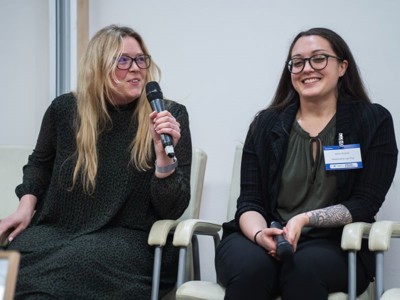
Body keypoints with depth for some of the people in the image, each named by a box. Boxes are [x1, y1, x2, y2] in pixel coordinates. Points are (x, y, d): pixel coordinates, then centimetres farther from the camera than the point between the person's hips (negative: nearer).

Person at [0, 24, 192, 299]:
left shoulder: (171, 115, -3)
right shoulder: (64, 109, 4)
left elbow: (172, 210, -6)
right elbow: (40, 163, 25)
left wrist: (164, 152, -21)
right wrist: (27, 205, 7)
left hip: (130, 238, -3)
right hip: (56, 229, 3)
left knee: (70, 265, -35)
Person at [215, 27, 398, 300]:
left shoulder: (374, 122, 5)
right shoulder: (266, 124, 10)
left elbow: (365, 204, -2)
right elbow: (250, 202, 5)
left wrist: (305, 219, -17)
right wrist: (259, 234, -18)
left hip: (333, 245, -2)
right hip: (261, 241, 2)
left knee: (304, 268, -36)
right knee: (250, 266, -33)